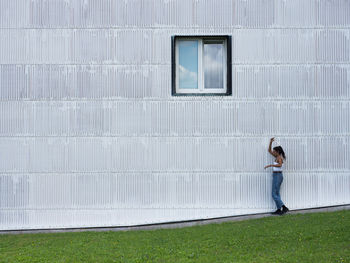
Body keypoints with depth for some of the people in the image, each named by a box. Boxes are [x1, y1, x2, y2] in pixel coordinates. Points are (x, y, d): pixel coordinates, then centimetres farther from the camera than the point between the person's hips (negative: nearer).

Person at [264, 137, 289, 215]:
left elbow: (280, 165, -36)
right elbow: (269, 151, 19)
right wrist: (271, 142, 9)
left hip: (277, 176, -10)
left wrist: (270, 165, -35)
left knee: (274, 194, -7)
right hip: (276, 176, 10)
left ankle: (284, 208, -9)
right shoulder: (277, 157, 11)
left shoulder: (279, 157, -15)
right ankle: (279, 210, 12)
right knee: (276, 194, 11)